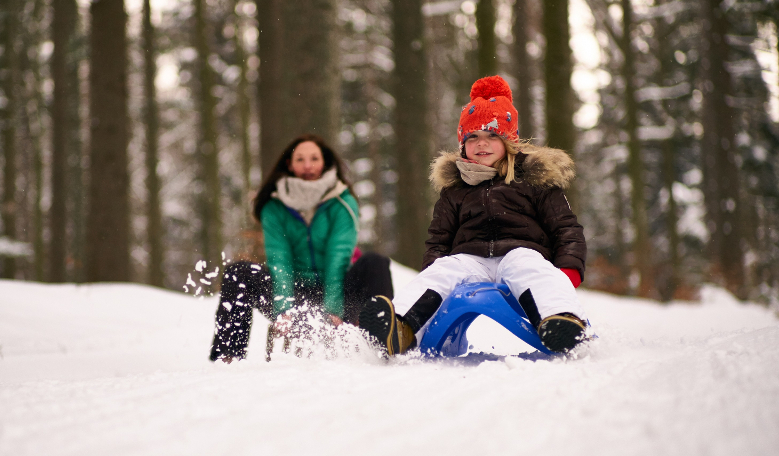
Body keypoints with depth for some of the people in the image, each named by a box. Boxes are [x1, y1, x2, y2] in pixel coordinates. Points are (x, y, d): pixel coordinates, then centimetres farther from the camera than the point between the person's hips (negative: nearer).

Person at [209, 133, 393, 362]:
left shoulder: (342, 204, -3)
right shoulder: (275, 208, 1)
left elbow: (339, 258, -15)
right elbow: (278, 261, -10)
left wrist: (332, 310, -27)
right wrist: (283, 310, -25)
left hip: (335, 291, -1)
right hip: (295, 294, 1)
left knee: (373, 263, -28)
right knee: (238, 272, -19)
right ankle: (227, 356, -27)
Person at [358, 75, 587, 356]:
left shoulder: (535, 179, 17)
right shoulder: (454, 188, 24)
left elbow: (566, 230, 11)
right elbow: (438, 240, 24)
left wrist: (569, 269, -9)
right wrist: (432, 267, 0)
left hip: (523, 253, -2)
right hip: (470, 260, 2)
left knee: (521, 262, -36)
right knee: (443, 268, -30)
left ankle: (563, 321, -64)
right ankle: (400, 330, -56)